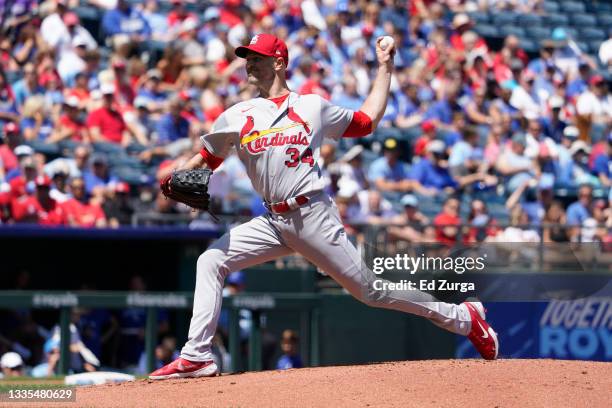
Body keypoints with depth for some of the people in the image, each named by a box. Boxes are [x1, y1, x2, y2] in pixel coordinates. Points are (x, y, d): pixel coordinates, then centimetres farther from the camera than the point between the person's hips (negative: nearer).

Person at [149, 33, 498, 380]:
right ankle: (197, 357, -11)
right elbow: (206, 160, 16)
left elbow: (367, 121, 16)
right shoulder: (237, 116, 13)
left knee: (371, 290, -4)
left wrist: (385, 68, 16)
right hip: (274, 221, 4)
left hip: (314, 217, -4)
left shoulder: (312, 107, 8)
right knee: (210, 261, -10)